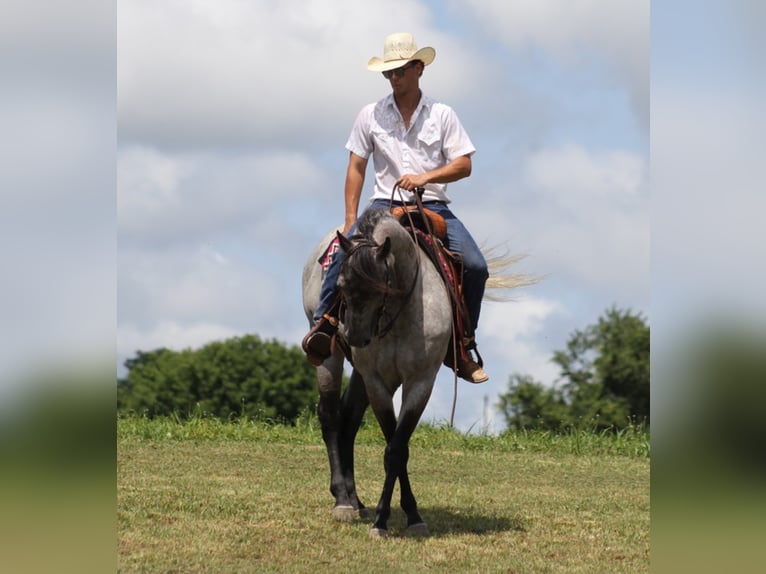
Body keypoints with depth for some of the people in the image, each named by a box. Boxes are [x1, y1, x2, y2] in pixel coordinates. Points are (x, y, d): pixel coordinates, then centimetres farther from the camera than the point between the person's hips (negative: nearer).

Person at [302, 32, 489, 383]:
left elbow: (464, 165, 0)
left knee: (475, 267, -18)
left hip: (433, 206, 0)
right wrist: (351, 220, 0)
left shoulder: (442, 115, 5)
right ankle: (324, 323, -22)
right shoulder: (371, 115, 7)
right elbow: (356, 168, 8)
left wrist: (425, 177, -17)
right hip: (386, 205, 0)